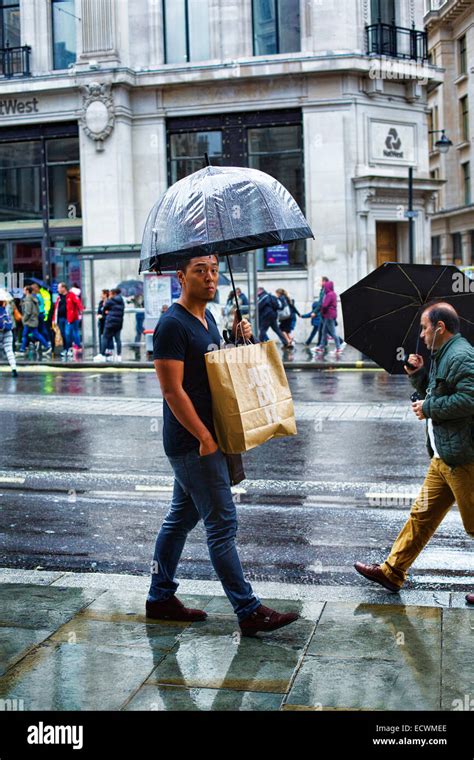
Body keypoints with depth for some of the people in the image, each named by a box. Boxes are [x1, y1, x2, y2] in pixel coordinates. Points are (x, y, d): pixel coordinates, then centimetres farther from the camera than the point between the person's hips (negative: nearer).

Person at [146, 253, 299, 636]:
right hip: (192, 442, -9)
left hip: (200, 440, 9)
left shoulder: (207, 317, 13)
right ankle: (249, 611, 1)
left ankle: (160, 597, 27)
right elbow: (172, 390, -20)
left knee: (181, 518, 15)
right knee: (222, 524, -6)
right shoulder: (172, 324, -16)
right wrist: (205, 437, -19)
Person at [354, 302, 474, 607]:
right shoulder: (442, 356, 15)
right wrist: (419, 375, 7)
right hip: (444, 457, 10)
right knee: (422, 514, 15)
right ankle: (392, 572, 22)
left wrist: (429, 408, -17)